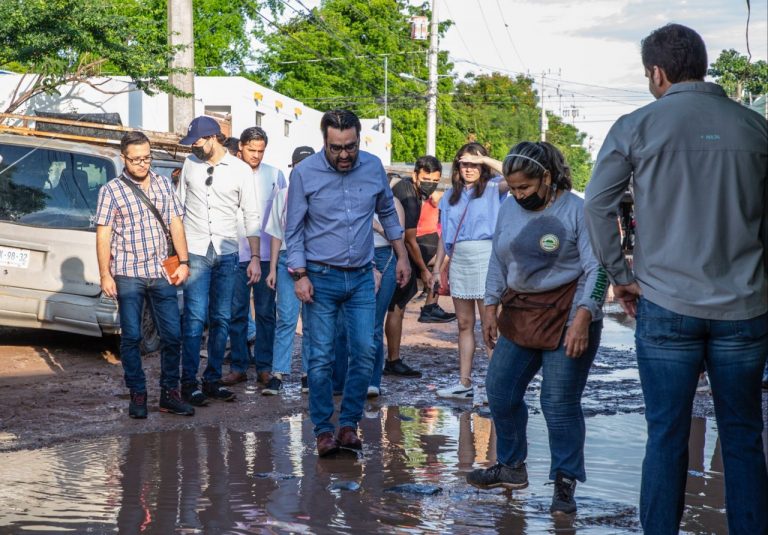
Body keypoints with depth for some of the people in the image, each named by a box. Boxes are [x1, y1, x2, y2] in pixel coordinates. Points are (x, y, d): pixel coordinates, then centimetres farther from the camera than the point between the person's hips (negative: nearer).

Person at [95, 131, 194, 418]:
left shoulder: (164, 185, 10)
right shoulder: (111, 190, 0)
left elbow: (176, 225, 12)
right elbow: (103, 235, -1)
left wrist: (183, 262, 4)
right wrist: (105, 275, -7)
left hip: (162, 273, 3)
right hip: (128, 275, -3)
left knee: (172, 335, 2)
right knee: (131, 337, 2)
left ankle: (169, 393, 12)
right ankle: (138, 395, 12)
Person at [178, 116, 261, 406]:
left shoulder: (240, 170, 0)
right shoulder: (190, 164, 5)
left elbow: (251, 216, 2)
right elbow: (178, 207, 12)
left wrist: (255, 257, -2)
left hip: (227, 254, 1)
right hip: (195, 251, -1)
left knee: (221, 319, 5)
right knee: (195, 318, -7)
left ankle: (212, 380, 14)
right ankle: (189, 382, -2)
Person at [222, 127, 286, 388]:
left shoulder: (275, 175, 7)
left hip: (267, 254, 1)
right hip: (237, 253, -1)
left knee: (265, 312, 6)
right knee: (236, 312, 3)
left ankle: (264, 366, 12)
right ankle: (238, 366, 10)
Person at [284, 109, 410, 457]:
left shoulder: (373, 167, 0)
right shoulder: (305, 173, -8)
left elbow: (387, 213, 16)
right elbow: (294, 229, -4)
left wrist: (402, 256, 15)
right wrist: (300, 275, -10)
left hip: (361, 276, 3)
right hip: (321, 277, -3)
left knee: (365, 352, -1)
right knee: (321, 356, -2)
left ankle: (349, 424, 11)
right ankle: (323, 429, 8)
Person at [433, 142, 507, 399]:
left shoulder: (492, 188, 2)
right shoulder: (451, 195, 15)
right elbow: (444, 236, 17)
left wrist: (486, 160, -13)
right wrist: (437, 267, 13)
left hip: (485, 258, -5)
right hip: (458, 260, 5)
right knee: (464, 324, 9)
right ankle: (464, 383, 13)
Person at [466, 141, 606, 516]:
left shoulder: (576, 211, -11)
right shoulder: (509, 208, 7)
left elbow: (597, 269, -13)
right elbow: (498, 262, 16)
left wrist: (582, 318, -23)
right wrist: (490, 308, 11)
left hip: (568, 319, -7)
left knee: (559, 402, -7)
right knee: (499, 388, 8)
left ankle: (565, 484, 5)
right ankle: (511, 467, 24)